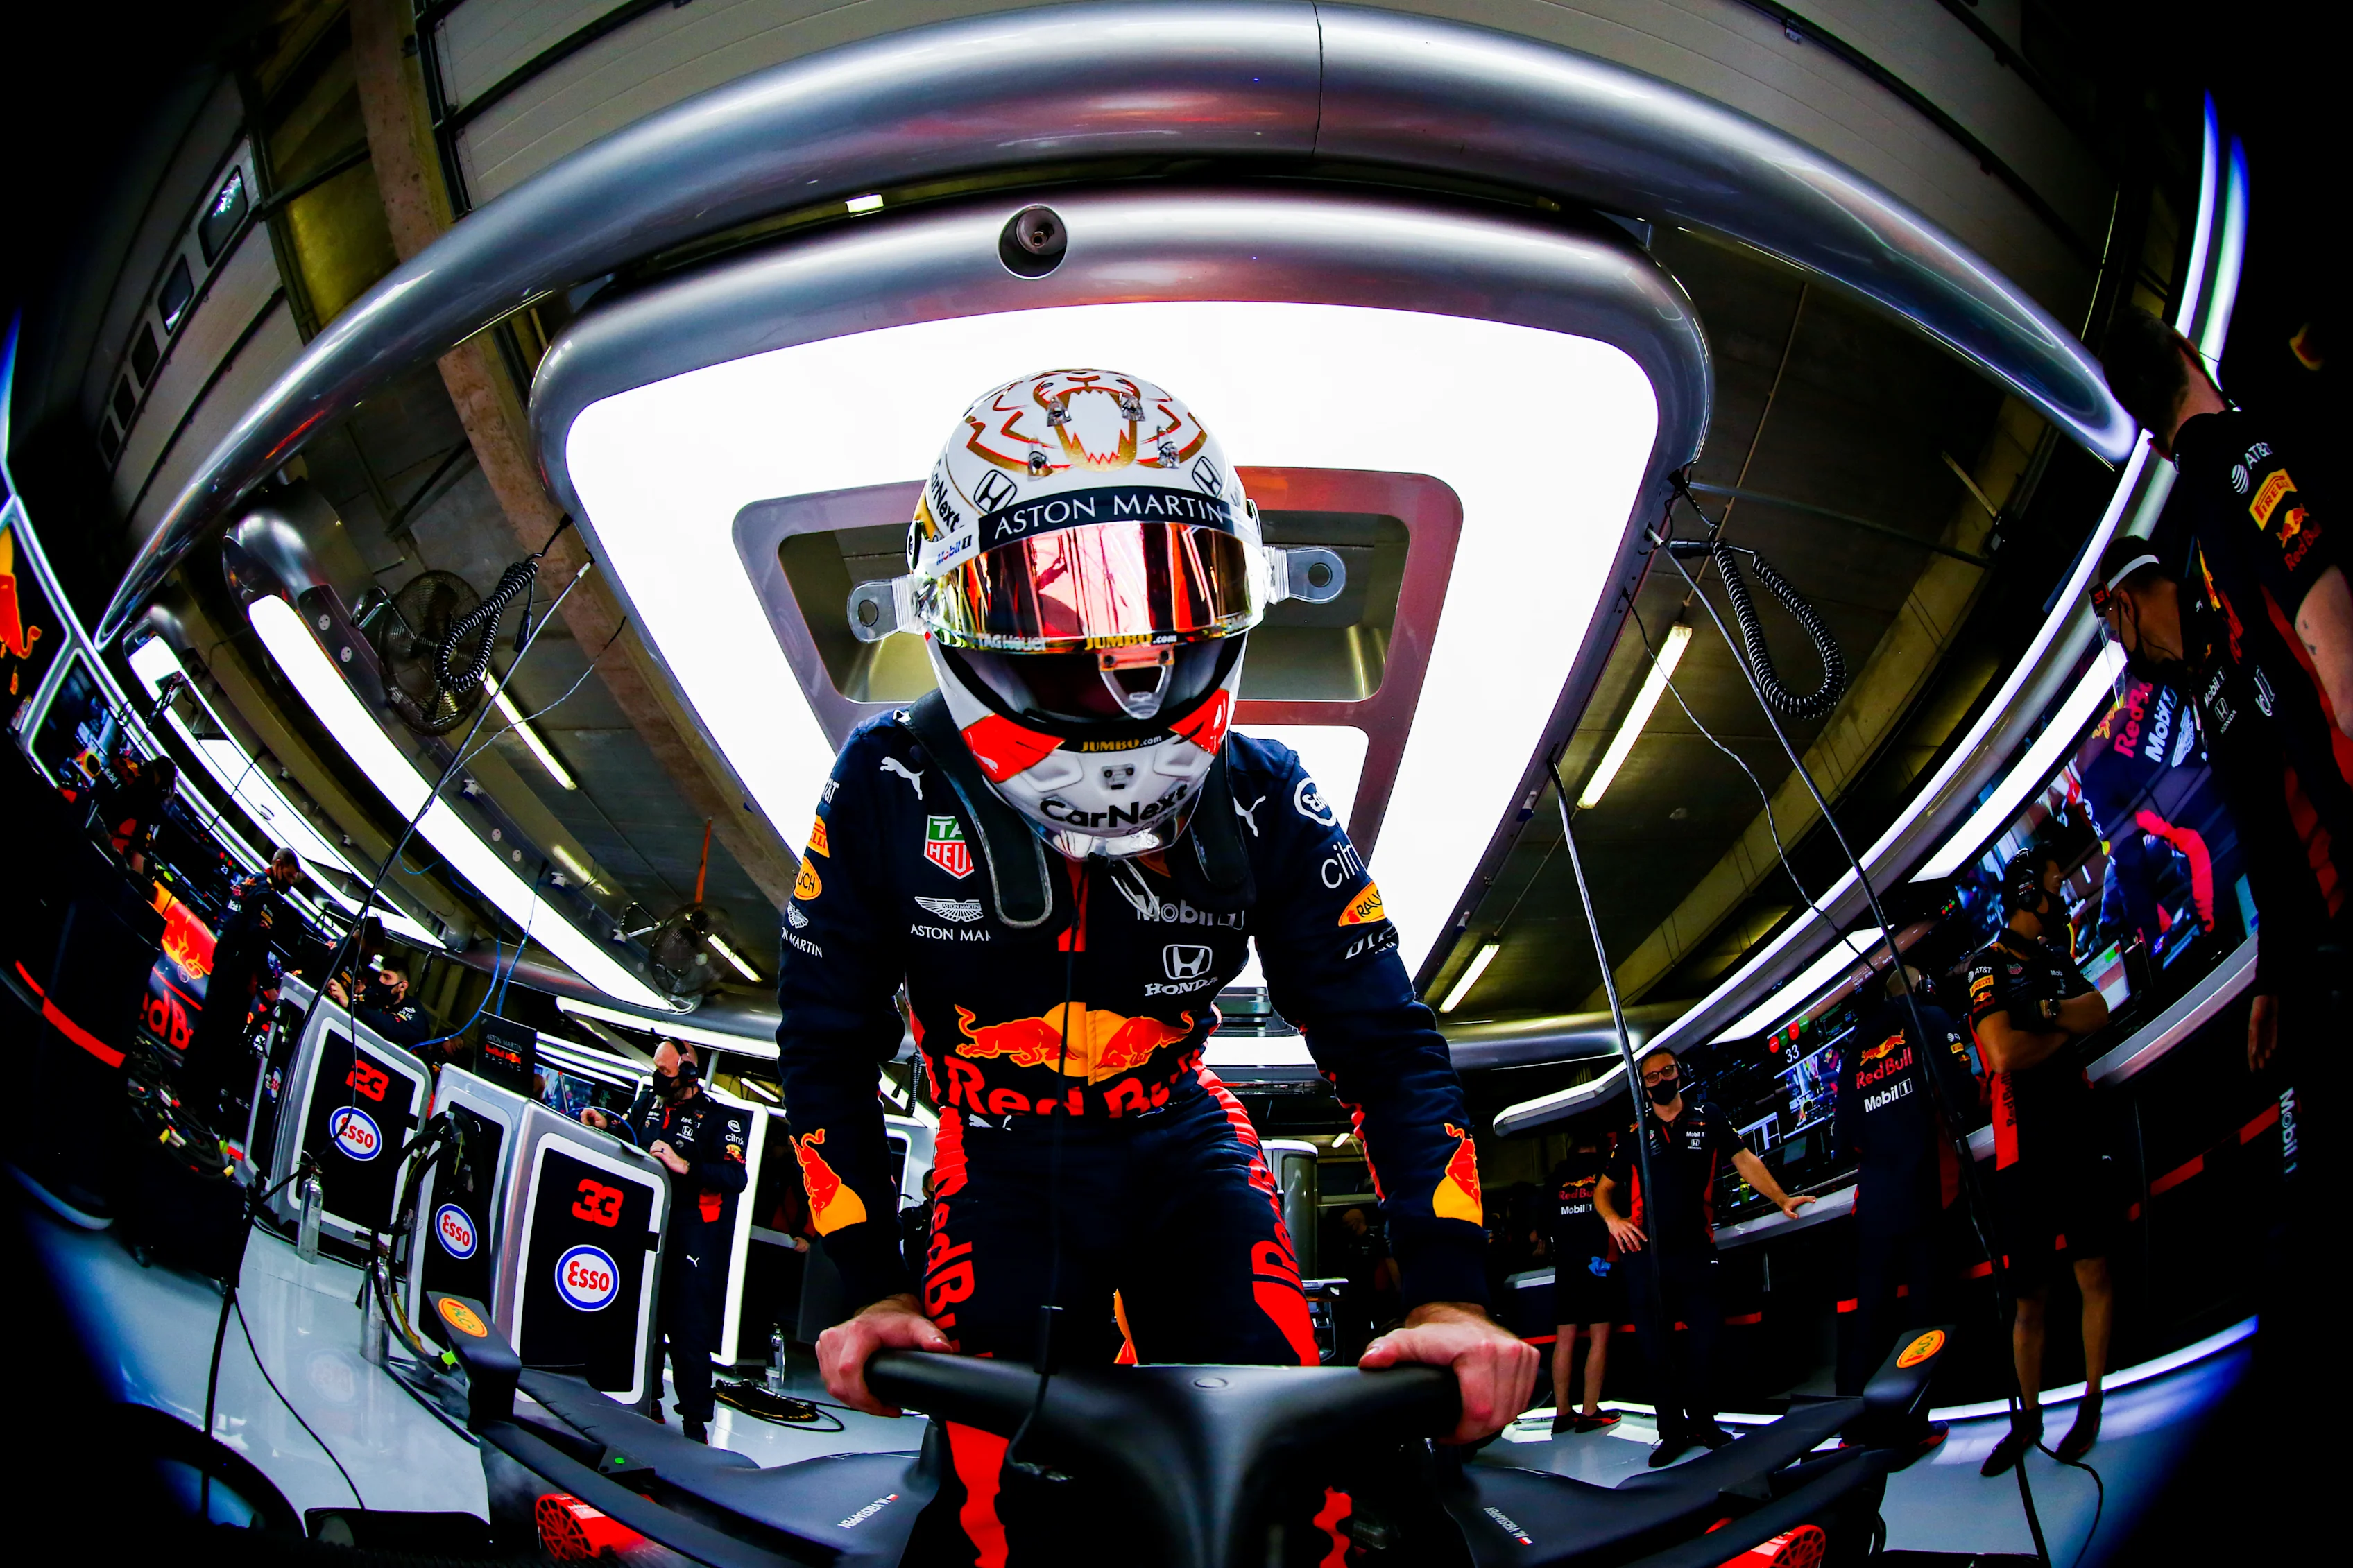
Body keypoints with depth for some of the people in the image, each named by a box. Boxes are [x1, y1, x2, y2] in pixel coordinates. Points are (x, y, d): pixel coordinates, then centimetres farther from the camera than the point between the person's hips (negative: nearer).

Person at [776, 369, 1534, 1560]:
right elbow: (828, 1048, -6)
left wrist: (1449, 1293, -23)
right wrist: (869, 1289, -12)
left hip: (1185, 1148, 1)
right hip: (1002, 1171, 0)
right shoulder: (891, 790, -15)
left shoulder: (1260, 803, -13)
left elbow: (1385, 1042, -11)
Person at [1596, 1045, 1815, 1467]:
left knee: (1705, 1336, 1)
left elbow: (1744, 1161, 4)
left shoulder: (1707, 1118, 7)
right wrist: (1613, 1221, -4)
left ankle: (1702, 1422, 20)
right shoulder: (1636, 1134, 10)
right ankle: (1673, 1432, 15)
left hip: (1693, 1250, -1)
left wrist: (1782, 1199, -7)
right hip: (1644, 1253, 1)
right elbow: (1603, 1189, 15)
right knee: (1656, 1345, 4)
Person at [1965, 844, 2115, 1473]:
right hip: (2025, 1147, -5)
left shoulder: (2056, 959, 15)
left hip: (2079, 1135, 5)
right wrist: (2065, 1030, -3)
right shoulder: (1990, 964, -8)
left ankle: (2092, 1404, 21)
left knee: (2094, 1274, 7)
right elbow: (2004, 1053, -19)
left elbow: (2099, 1012, -3)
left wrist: (2049, 1010, -19)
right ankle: (2029, 1416, 18)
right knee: (2029, 1297, 4)